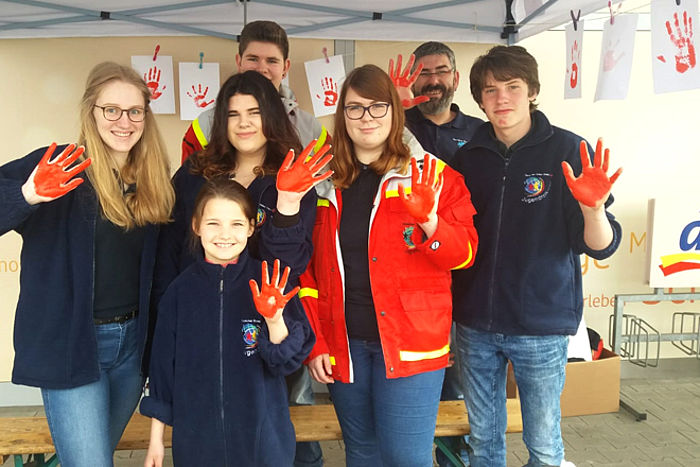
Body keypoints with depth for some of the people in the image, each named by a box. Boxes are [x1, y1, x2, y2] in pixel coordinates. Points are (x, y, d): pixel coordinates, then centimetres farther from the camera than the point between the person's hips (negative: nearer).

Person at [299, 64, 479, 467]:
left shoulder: (433, 176, -2)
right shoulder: (325, 184, 5)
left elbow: (464, 254, -5)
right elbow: (308, 270, 5)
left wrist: (428, 221, -24)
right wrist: (314, 343, 1)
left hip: (410, 341, -3)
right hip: (342, 345, 3)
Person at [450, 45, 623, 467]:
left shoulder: (568, 150, -7)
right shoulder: (468, 156, 2)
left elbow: (599, 247, -11)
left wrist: (593, 208, -31)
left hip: (541, 324, -3)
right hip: (475, 324, 3)